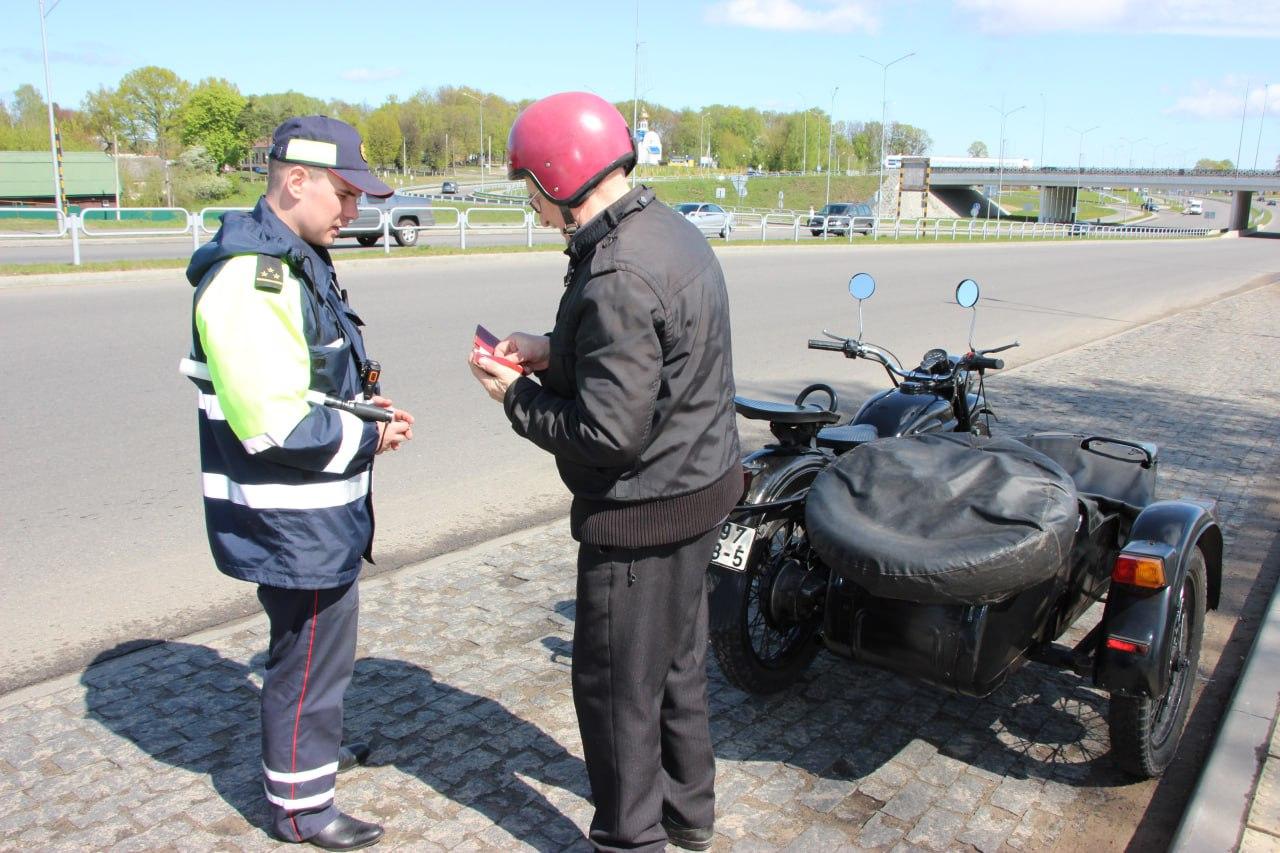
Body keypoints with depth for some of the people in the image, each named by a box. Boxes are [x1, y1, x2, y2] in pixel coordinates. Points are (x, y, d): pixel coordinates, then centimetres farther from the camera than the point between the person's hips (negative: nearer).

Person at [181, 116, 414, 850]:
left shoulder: (295, 260, 10)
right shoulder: (250, 280, -24)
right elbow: (272, 426, -29)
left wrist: (366, 405, 3)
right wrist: (368, 437, -16)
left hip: (320, 512, 10)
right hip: (291, 519, -10)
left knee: (324, 640, 26)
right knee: (311, 652, 6)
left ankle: (317, 749, 48)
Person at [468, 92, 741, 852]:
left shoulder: (616, 276, -26)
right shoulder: (672, 230, 5)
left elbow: (607, 434, -27)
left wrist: (516, 396, -11)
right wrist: (553, 350, 3)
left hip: (643, 512, -10)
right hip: (700, 484, 10)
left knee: (616, 684, 8)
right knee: (678, 661, 24)